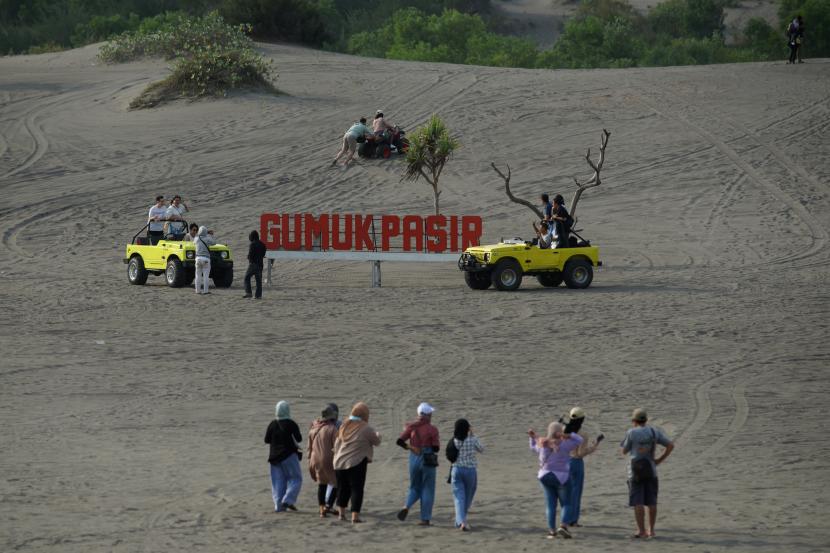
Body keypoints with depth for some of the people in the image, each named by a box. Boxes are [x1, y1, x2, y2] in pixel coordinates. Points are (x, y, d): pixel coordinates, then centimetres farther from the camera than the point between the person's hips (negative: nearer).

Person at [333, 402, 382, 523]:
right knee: (357, 489, -2)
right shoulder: (366, 429, -11)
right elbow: (376, 441, 2)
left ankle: (341, 513, 23)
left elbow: (336, 444, 13)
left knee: (342, 488, 17)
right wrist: (378, 435, 25)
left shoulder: (344, 426, 8)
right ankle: (355, 516, -7)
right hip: (356, 463, -6)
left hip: (339, 463, 6)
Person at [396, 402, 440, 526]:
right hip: (428, 460, -3)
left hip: (414, 459, 3)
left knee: (414, 488, 18)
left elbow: (400, 441, -6)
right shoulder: (432, 429, -9)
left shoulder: (411, 427, -1)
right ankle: (425, 519, 5)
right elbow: (436, 448, -9)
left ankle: (406, 507, -9)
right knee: (427, 491, 8)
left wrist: (408, 446, 9)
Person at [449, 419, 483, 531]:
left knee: (459, 497, 0)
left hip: (456, 470, 1)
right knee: (468, 497, 18)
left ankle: (461, 521, -18)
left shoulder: (454, 441, -5)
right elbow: (481, 449, 8)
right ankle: (460, 521, 27)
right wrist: (473, 435, 9)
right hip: (470, 470, -1)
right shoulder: (472, 440, -9)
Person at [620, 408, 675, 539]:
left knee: (637, 502, -2)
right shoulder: (654, 432, 4)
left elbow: (624, 451, 4)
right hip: (651, 470, 4)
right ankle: (651, 530, 9)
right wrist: (659, 460, 4)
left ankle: (641, 531, -6)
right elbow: (671, 445, 1)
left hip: (636, 471, -4)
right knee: (651, 502, 8)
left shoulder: (631, 433, -7)